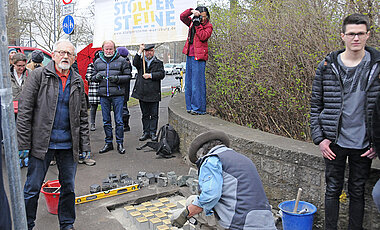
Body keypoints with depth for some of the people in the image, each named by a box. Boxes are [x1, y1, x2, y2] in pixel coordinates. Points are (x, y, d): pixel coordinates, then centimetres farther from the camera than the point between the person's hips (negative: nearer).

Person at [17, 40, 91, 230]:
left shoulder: (77, 81, 9)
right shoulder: (38, 75, -3)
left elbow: (82, 116, 12)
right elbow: (25, 111, -6)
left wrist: (85, 144, 7)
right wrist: (23, 143, -10)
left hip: (68, 144, 4)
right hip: (42, 143, -3)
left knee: (69, 187, 12)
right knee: (32, 188, 6)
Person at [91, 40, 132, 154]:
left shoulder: (121, 61, 3)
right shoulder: (97, 62, 14)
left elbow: (128, 76, 2)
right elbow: (93, 77, 19)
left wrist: (118, 78, -14)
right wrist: (97, 77, -4)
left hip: (117, 94, -3)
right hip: (103, 95, 3)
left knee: (119, 120, 0)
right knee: (106, 120, 9)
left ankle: (120, 143, 12)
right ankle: (108, 143, 20)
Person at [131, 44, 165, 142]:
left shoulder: (159, 63, 9)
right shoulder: (141, 61, 13)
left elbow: (162, 74, -5)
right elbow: (135, 63, -9)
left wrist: (150, 75, -12)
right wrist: (140, 50, -11)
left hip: (154, 93, -2)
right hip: (142, 93, 2)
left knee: (154, 114, 2)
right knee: (145, 114, 10)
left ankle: (153, 132, 10)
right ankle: (146, 132, 18)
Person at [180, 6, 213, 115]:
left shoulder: (208, 26, 2)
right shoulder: (193, 22, 17)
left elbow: (203, 36, -14)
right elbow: (182, 17, 15)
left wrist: (198, 25, -10)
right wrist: (191, 11, 2)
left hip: (199, 57, -6)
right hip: (190, 55, 7)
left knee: (197, 82, -9)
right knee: (189, 81, 8)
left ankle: (199, 108, -4)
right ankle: (190, 106, 16)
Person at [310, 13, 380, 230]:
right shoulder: (327, 66, -3)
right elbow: (316, 105, 2)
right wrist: (319, 138, -5)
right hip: (335, 143, 0)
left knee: (358, 192, 15)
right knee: (333, 190, 12)